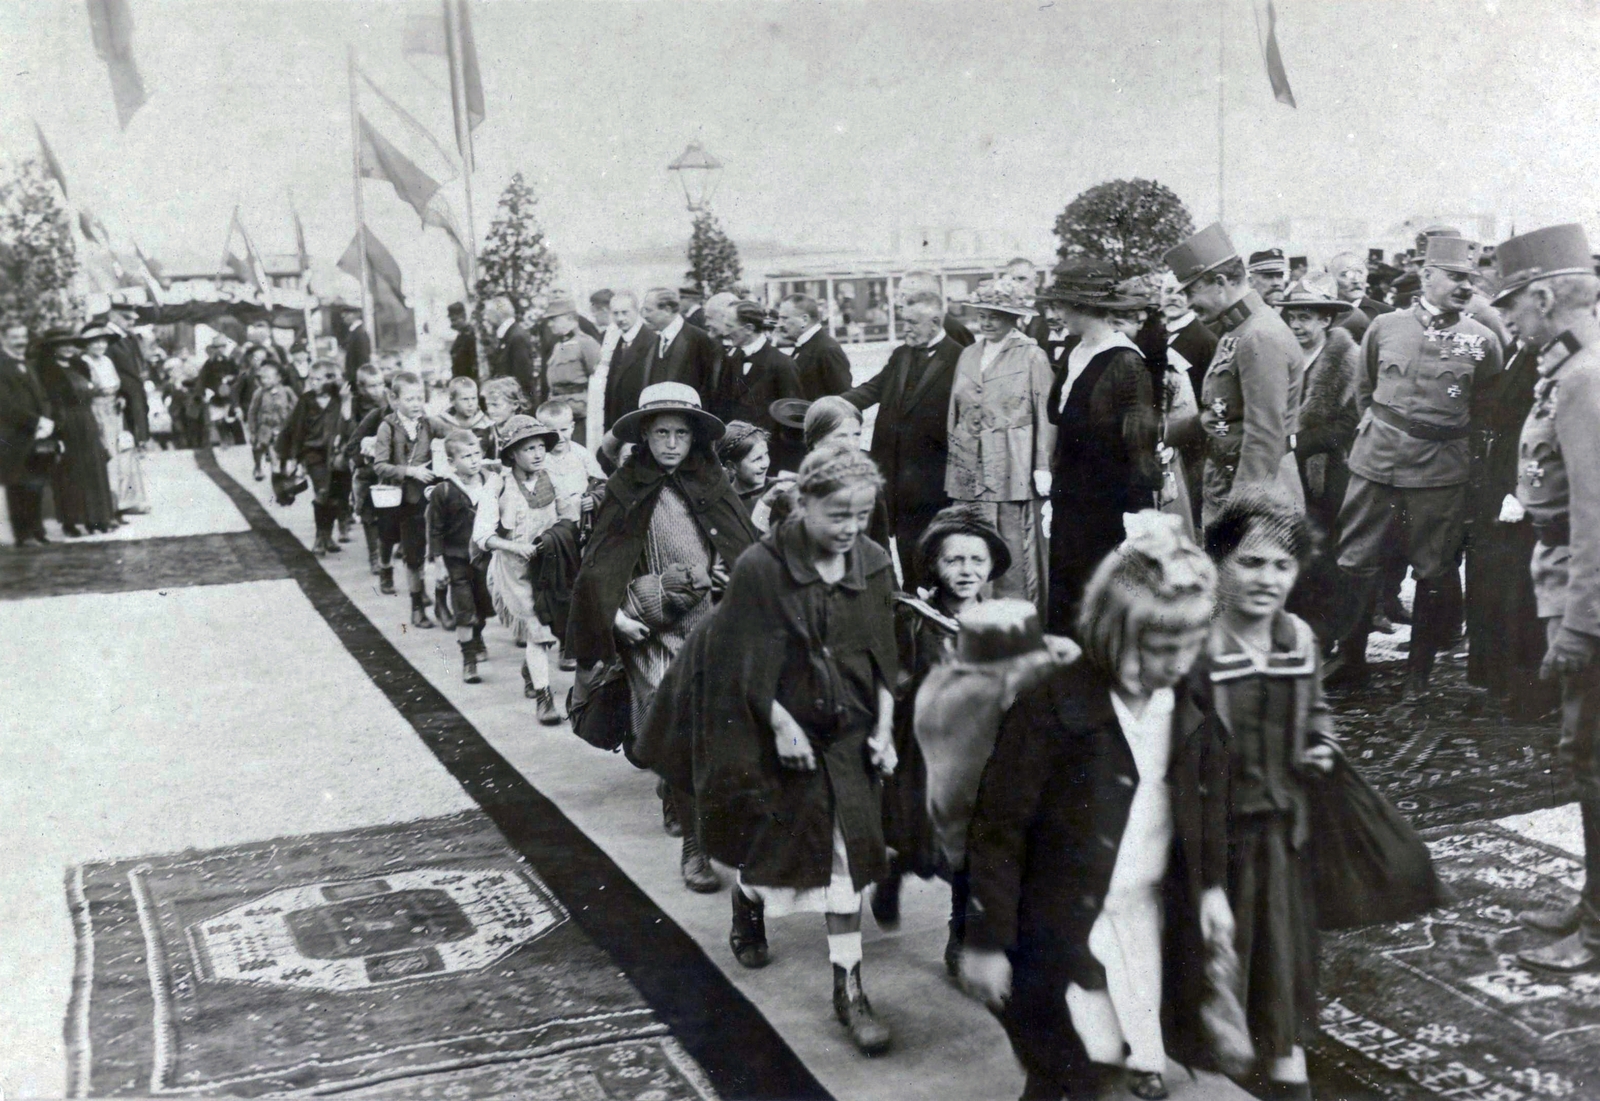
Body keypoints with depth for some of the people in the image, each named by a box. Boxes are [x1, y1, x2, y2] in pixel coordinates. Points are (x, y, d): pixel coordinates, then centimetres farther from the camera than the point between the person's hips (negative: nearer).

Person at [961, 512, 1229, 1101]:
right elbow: (999, 831, -17)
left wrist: (1212, 885, 14)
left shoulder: (1191, 703, -4)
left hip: (1150, 916, 6)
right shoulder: (1050, 709, -23)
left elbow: (1209, 794, 14)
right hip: (1065, 925, -5)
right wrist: (986, 941, -13)